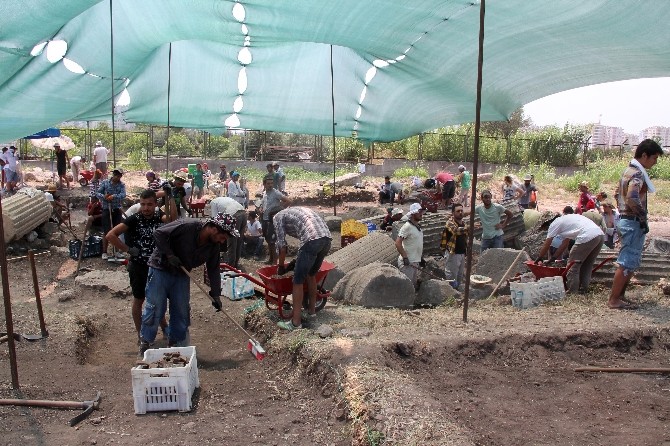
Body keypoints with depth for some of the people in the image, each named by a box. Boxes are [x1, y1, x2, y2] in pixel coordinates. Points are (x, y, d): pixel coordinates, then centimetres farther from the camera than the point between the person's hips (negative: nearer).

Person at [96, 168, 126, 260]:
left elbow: (123, 194, -17)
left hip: (117, 210, 1)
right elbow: (98, 193, -4)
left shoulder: (122, 185, 1)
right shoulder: (105, 182, 0)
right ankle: (104, 252, 5)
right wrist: (103, 196, -26)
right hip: (106, 210, -1)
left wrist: (114, 196, -35)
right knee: (107, 232, -3)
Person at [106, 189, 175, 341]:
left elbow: (173, 218, -27)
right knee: (139, 301, 13)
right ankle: (141, 335, 27)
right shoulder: (134, 219, -16)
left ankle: (165, 329, 36)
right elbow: (110, 235, -20)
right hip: (138, 267, -3)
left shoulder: (159, 216, -5)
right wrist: (128, 250, -19)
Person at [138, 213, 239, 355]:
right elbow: (158, 233, -22)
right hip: (160, 269, -6)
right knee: (155, 308, -2)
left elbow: (213, 270, 0)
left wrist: (216, 295, -3)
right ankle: (145, 343, 14)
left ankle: (176, 343, 21)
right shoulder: (186, 227, -28)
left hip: (181, 275, 6)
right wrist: (169, 255, -25)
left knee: (182, 311, 6)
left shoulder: (214, 246, -8)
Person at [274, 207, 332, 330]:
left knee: (298, 281, 2)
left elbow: (282, 245, 10)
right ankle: (312, 310, 36)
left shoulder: (277, 217, 15)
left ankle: (296, 322, 6)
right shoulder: (296, 210, 37)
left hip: (312, 240, -8)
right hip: (327, 238, 8)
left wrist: (281, 266, 23)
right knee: (311, 274, 25)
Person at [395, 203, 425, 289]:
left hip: (415, 262, 9)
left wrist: (421, 258, 20)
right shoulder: (407, 226, -15)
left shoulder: (418, 226, 12)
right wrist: (405, 258, -24)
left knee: (414, 285, 17)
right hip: (407, 262, -9)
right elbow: (398, 243, -21)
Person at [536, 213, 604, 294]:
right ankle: (583, 290, 25)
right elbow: (565, 244, 34)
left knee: (573, 265, 1)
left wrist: (539, 258, 24)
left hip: (588, 237, -9)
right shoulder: (566, 220, 32)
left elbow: (546, 245, 12)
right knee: (586, 265, 21)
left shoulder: (555, 223, 8)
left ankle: (572, 293, 3)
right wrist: (553, 257, 37)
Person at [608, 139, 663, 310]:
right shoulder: (637, 174, -17)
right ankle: (614, 300, 1)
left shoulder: (628, 170, 14)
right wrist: (643, 216, -19)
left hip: (626, 220, 10)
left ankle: (620, 295, 22)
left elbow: (617, 194, 23)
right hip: (634, 223, -10)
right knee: (627, 263, -4)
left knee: (631, 263, 17)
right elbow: (632, 199, -32)